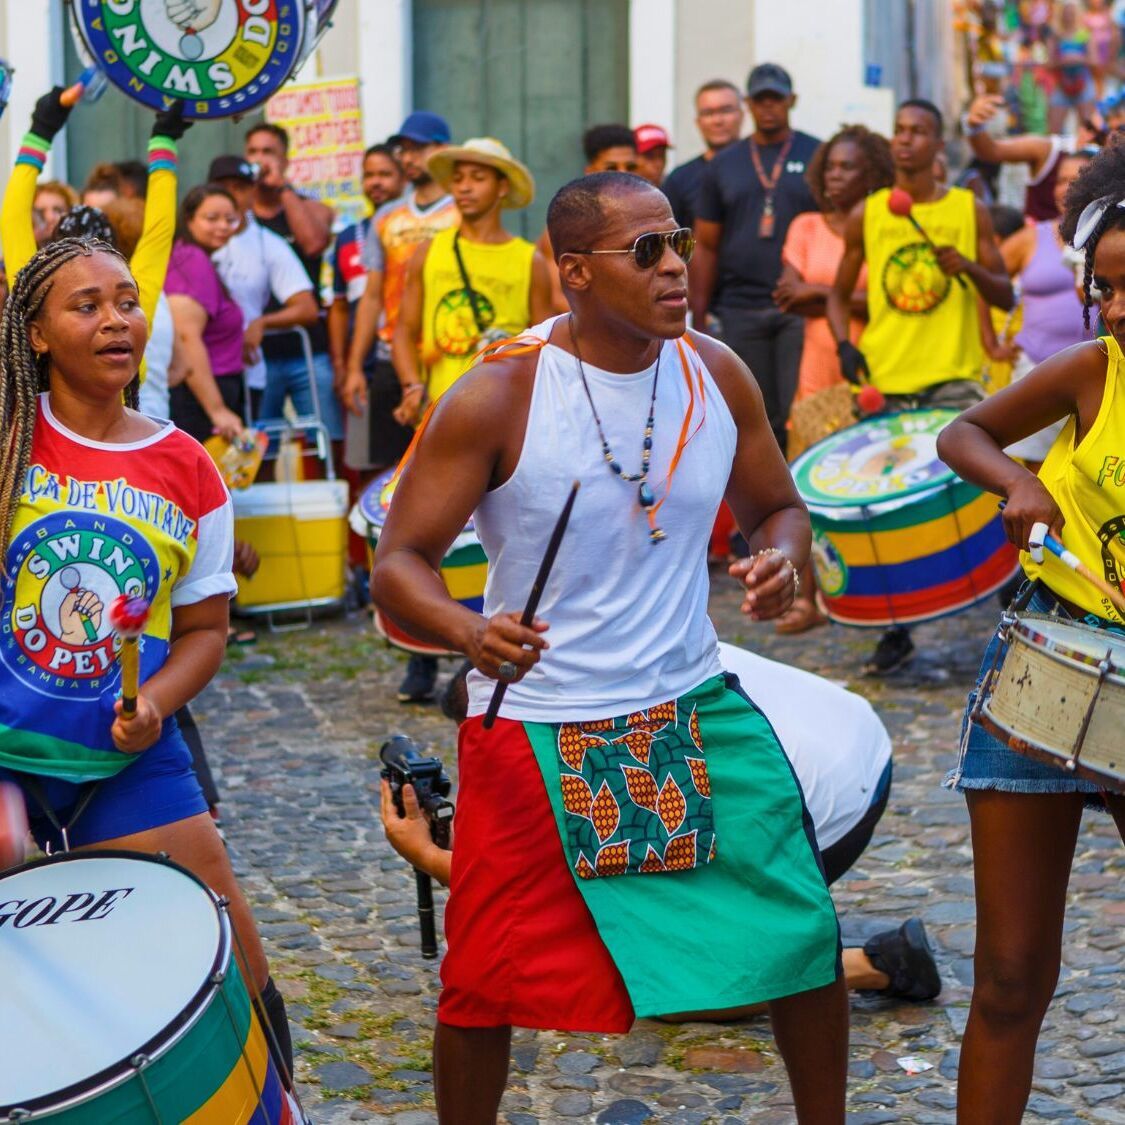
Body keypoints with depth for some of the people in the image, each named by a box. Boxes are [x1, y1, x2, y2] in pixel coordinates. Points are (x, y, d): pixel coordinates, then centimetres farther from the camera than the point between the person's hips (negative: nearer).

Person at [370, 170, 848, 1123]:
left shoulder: (716, 375, -2)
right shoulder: (497, 398, -14)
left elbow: (777, 506, 14)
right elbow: (399, 563, -12)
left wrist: (782, 560, -10)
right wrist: (467, 629, -33)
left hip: (694, 707, 4)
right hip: (535, 722, -3)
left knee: (806, 932, 2)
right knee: (486, 983, 3)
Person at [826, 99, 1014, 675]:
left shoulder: (969, 210, 4)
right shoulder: (866, 215, 7)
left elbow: (1006, 297, 6)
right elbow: (839, 294, 16)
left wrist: (970, 267, -13)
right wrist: (845, 344, -3)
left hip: (953, 375, -2)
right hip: (885, 379, 2)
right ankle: (896, 630, 17)